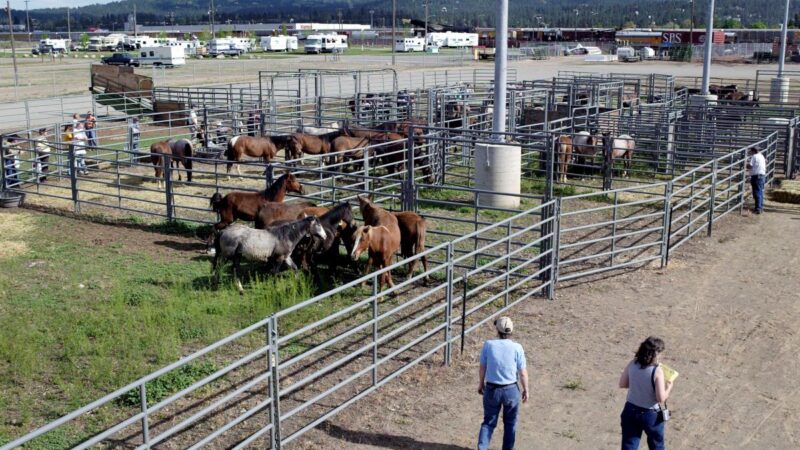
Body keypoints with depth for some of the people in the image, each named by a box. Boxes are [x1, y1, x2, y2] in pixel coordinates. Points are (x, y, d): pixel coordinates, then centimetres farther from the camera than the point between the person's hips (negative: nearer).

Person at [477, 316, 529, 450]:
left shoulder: (488, 345, -10)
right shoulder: (517, 348, -14)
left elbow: (482, 368, -1)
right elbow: (523, 373, -8)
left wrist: (481, 384, 15)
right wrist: (526, 390, 7)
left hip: (491, 389, 1)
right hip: (511, 389, -1)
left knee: (489, 422, 14)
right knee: (510, 423, 19)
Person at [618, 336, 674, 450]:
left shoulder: (632, 364, -8)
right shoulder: (657, 371, -22)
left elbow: (622, 384, 2)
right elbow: (661, 398, -21)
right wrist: (669, 388, -2)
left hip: (631, 411, 4)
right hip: (650, 414, -4)